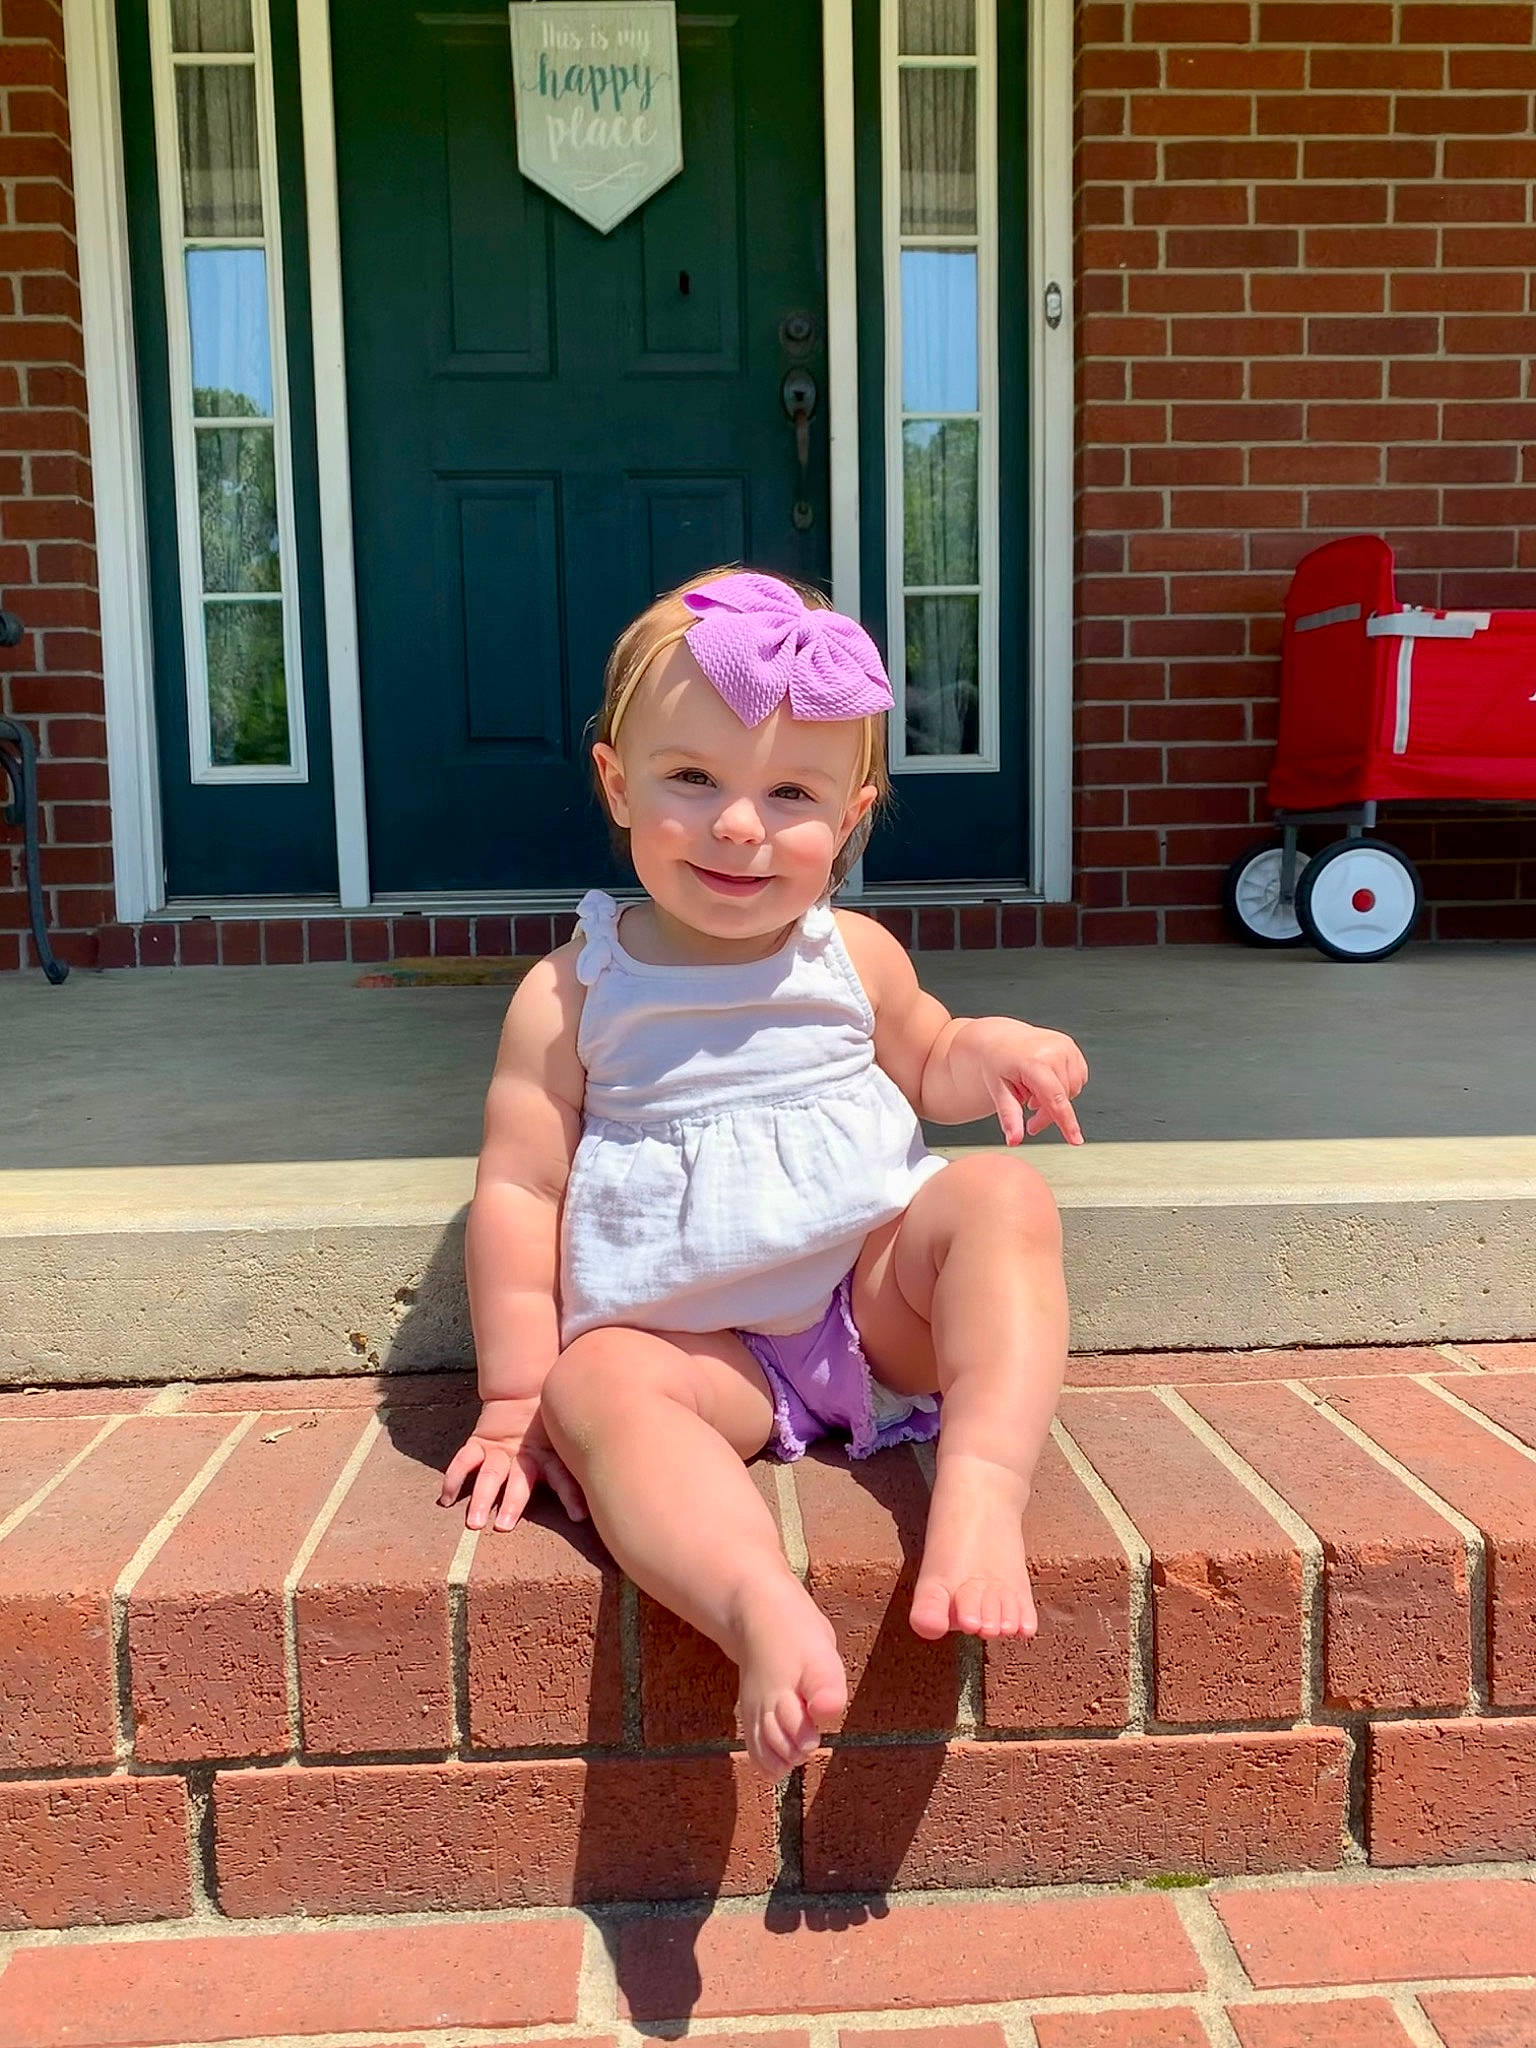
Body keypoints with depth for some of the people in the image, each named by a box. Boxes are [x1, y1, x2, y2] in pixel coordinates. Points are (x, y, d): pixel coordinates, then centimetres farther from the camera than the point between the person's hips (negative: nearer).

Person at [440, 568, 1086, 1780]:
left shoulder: (856, 958, 7)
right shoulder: (573, 996, -1)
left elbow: (923, 1067, 26)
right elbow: (519, 1192, -2)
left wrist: (990, 1052, 1)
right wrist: (517, 1398, -5)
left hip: (881, 1298, 3)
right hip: (698, 1347, -2)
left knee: (1000, 1193, -24)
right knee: (594, 1384, -33)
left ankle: (984, 1488, -39)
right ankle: (768, 1615, -54)